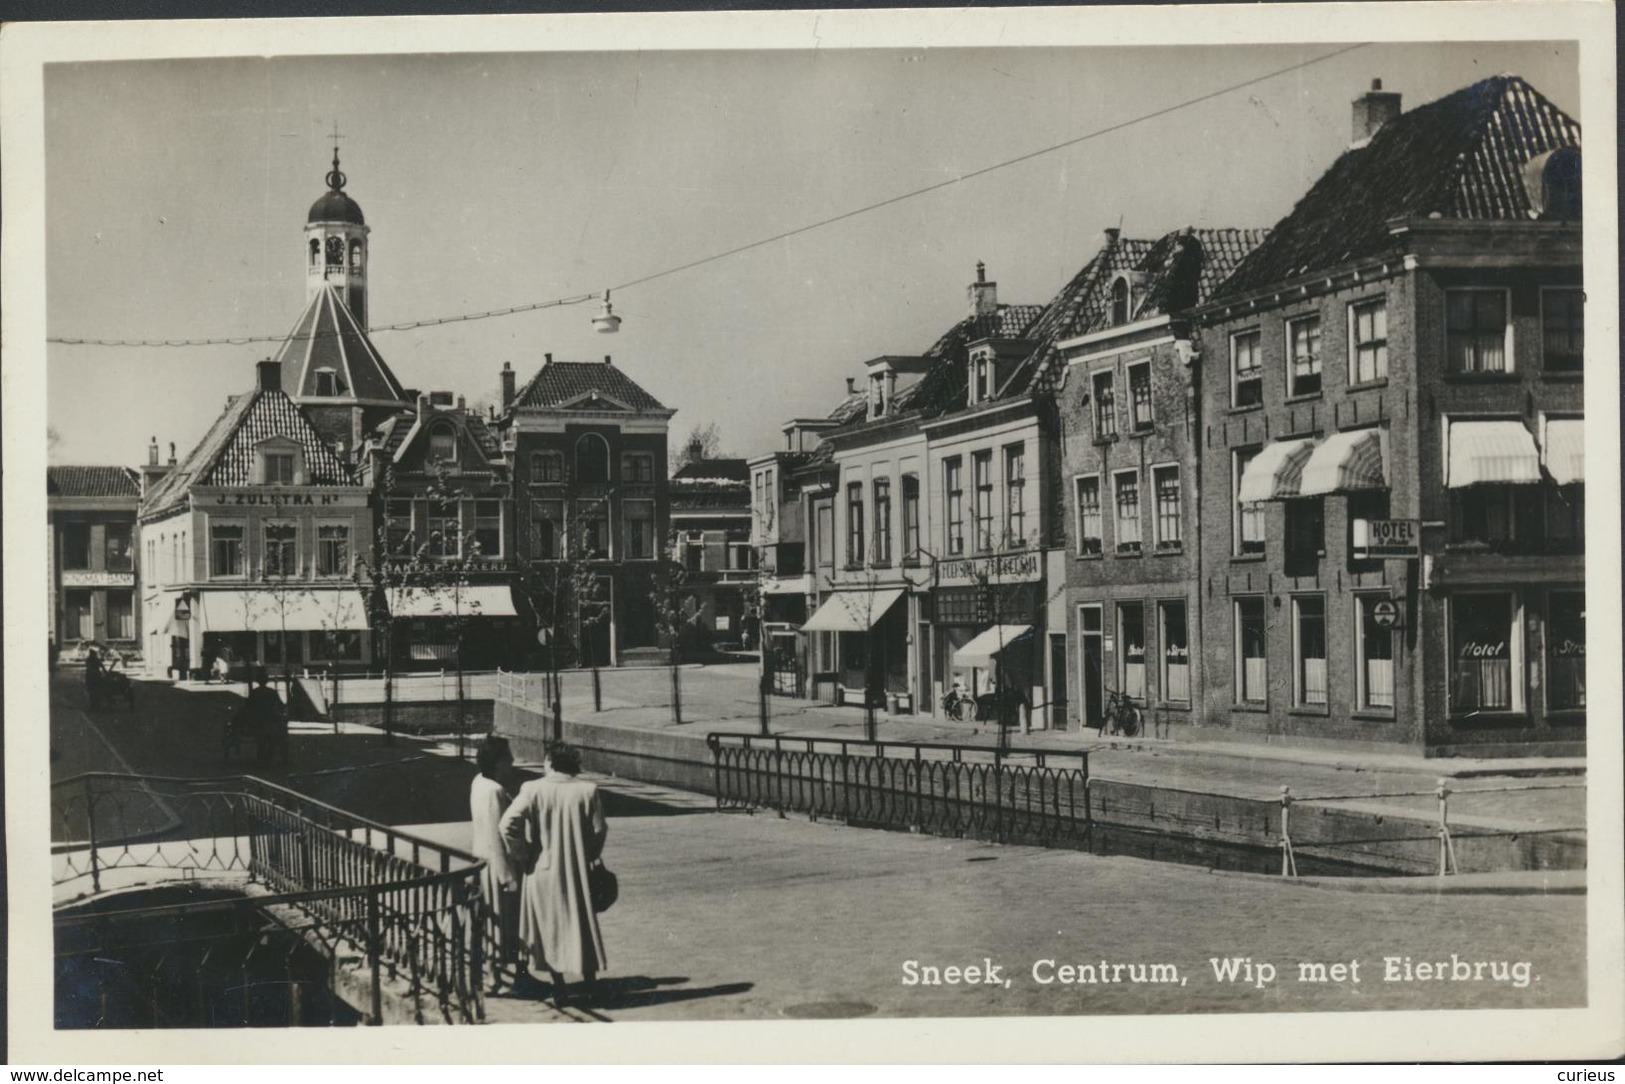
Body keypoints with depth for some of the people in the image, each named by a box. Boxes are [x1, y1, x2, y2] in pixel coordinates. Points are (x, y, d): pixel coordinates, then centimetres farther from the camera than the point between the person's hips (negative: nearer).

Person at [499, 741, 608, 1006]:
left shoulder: (533, 789, -11)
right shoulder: (587, 791, -7)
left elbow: (508, 824, -19)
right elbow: (599, 831, -3)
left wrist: (522, 852, -4)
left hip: (543, 869, -1)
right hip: (576, 871, 1)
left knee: (549, 927, 11)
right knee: (581, 925, 15)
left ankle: (558, 985, 12)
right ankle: (589, 983, 19)